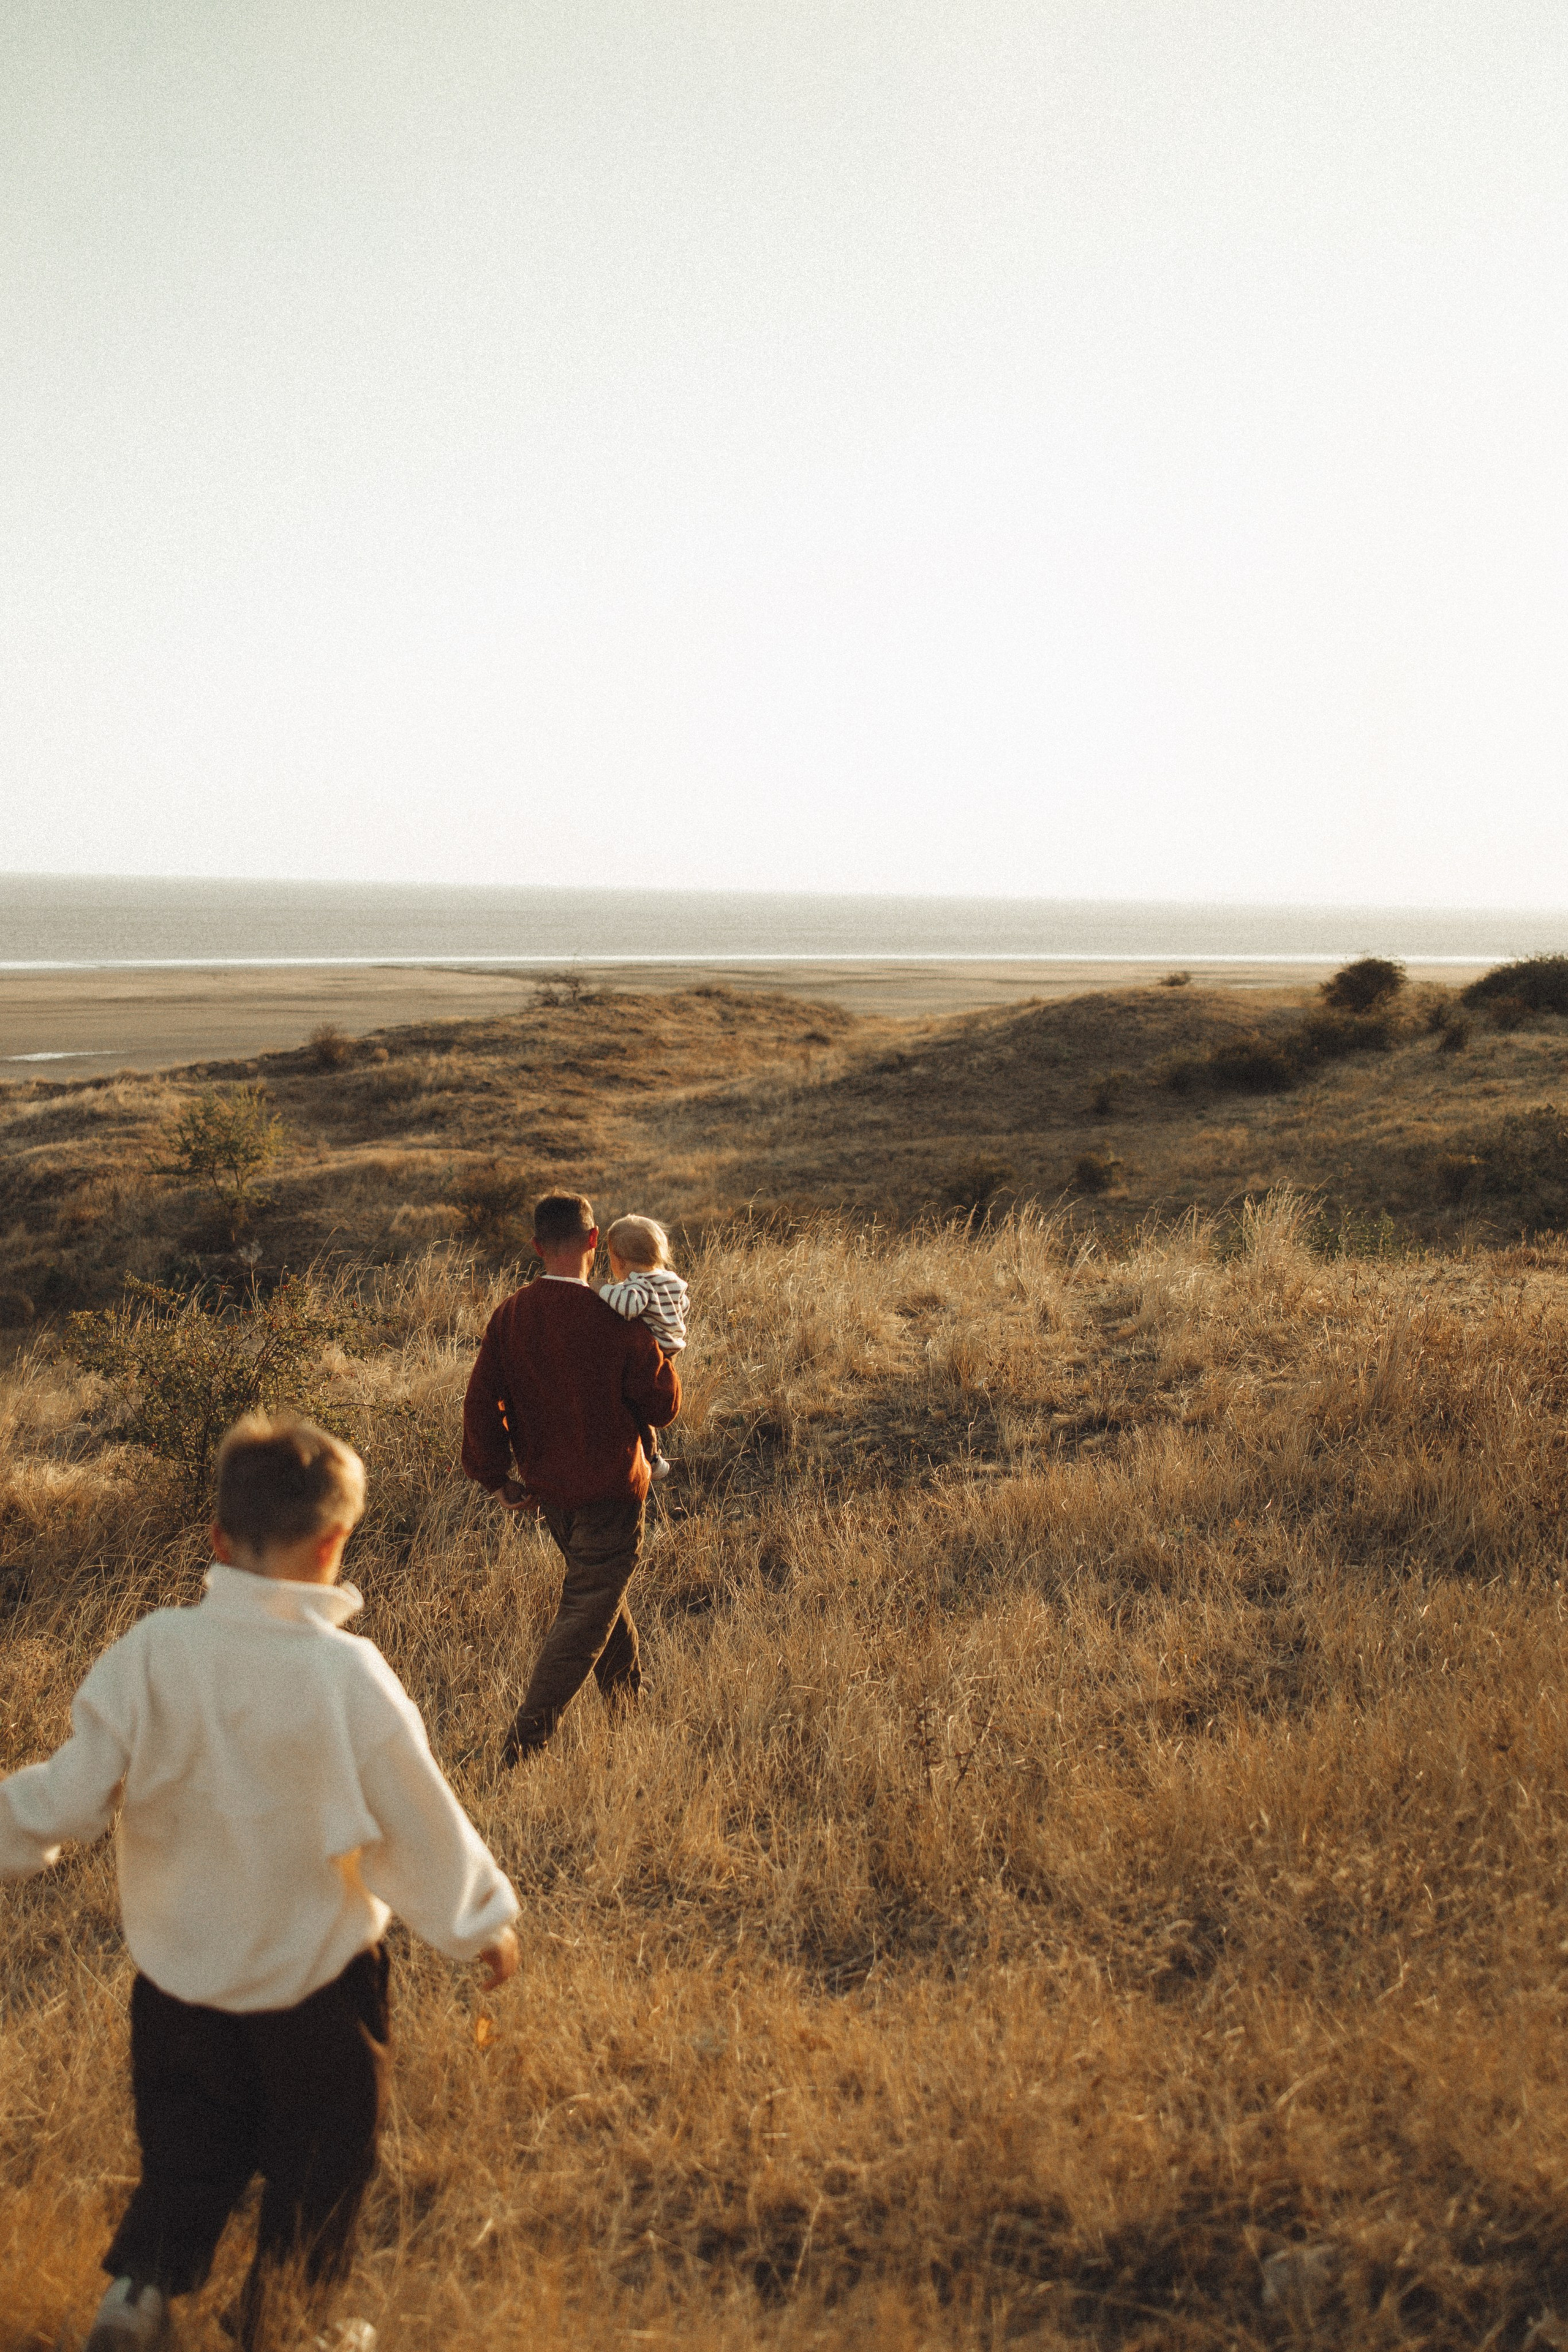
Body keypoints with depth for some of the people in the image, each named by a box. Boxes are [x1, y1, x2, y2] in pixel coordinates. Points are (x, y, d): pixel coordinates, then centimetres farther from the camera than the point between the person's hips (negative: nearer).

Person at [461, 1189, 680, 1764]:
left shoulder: (509, 1316, -5)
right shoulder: (616, 1322, -20)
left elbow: (481, 1404, -4)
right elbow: (662, 1406, -10)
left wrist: (499, 1479, 6)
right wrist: (661, 1355, 8)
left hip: (547, 1490, 6)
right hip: (607, 1492, -6)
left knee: (600, 1590, 25)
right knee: (584, 1619, 0)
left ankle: (629, 1706, 42)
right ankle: (523, 1747, -5)